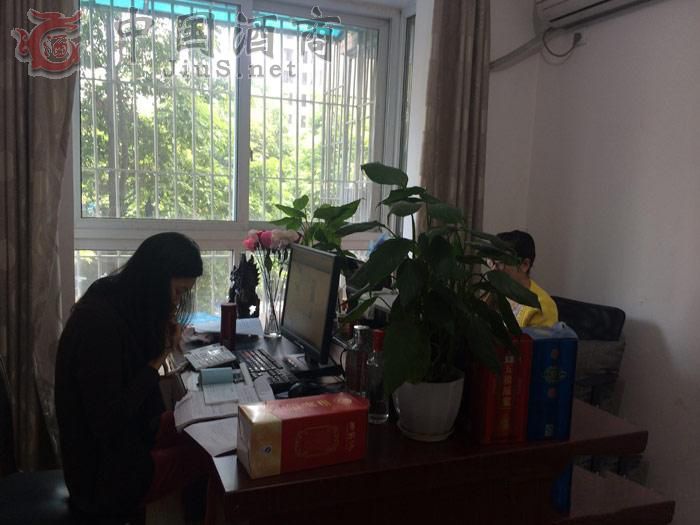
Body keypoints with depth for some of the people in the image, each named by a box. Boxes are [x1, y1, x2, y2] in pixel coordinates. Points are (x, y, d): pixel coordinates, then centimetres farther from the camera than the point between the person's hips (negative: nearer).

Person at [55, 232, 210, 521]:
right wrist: (157, 360, -21)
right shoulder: (99, 323, -29)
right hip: (106, 473, -9)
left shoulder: (123, 304, -1)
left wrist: (163, 344, -8)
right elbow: (109, 423, -27)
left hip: (126, 433, 9)